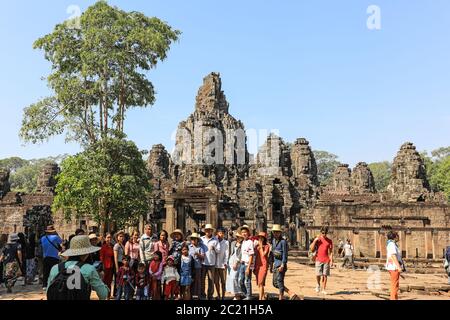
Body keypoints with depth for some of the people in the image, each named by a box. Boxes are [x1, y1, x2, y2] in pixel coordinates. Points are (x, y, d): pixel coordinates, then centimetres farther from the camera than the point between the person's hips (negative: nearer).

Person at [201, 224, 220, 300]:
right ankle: (202, 295, 15)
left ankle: (210, 296, 14)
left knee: (211, 280, 3)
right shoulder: (201, 239, 9)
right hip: (202, 263, 0)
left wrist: (214, 247, -13)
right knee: (202, 280, 4)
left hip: (211, 263, 0)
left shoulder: (215, 239, 8)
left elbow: (218, 250, 4)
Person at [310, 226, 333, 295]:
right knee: (318, 275, -4)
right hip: (319, 260, 0)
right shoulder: (317, 239, 3)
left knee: (325, 275, 1)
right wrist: (315, 240, -14)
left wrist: (331, 260, -4)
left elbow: (330, 252, 5)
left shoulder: (329, 241, 4)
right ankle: (318, 284, 24)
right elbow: (312, 248, -4)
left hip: (326, 261, 1)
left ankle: (324, 289, 10)